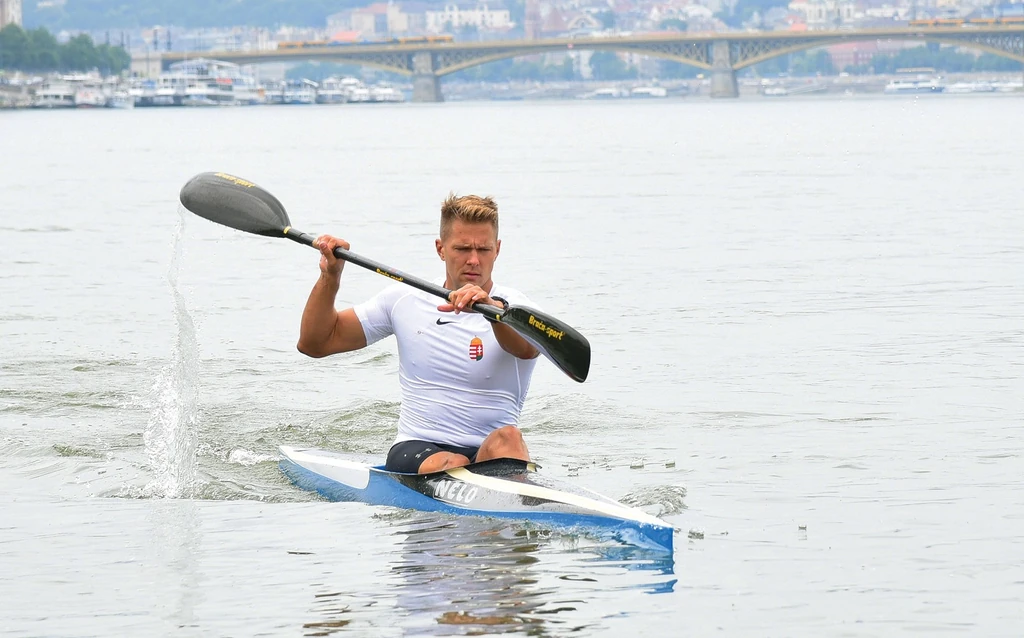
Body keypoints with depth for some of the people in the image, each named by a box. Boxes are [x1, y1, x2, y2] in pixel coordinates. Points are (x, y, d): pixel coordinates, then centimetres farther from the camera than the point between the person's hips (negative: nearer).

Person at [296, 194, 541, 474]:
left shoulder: (514, 306, -2)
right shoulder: (406, 300, 9)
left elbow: (527, 348, -29)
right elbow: (314, 343, 13)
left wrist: (492, 307, -50)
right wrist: (330, 277, -3)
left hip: (490, 453, -2)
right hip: (415, 451, 2)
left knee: (507, 438, -36)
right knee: (451, 465, -33)